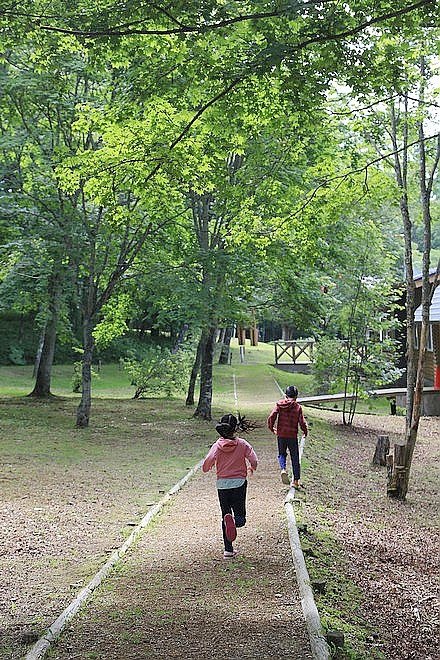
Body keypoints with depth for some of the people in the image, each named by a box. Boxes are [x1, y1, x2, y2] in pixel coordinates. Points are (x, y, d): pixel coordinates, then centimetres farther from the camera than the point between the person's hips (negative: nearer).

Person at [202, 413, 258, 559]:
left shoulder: (217, 445, -3)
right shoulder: (242, 444, -5)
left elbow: (207, 464, -12)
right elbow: (254, 461, -9)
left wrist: (207, 468, 12)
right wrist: (251, 468, 13)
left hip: (222, 484, 2)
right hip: (239, 483, -2)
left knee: (225, 516, 13)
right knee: (240, 517, 6)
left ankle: (228, 550, 10)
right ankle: (234, 520, -32)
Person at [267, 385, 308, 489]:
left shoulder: (279, 404, -2)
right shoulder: (298, 407, -7)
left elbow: (271, 417, -9)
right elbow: (302, 422, -9)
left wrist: (272, 428, 8)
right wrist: (305, 432, 10)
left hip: (281, 435, 2)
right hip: (292, 435, -2)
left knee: (282, 454, 21)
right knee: (295, 458, 10)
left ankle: (283, 469, -8)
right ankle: (295, 481, 13)